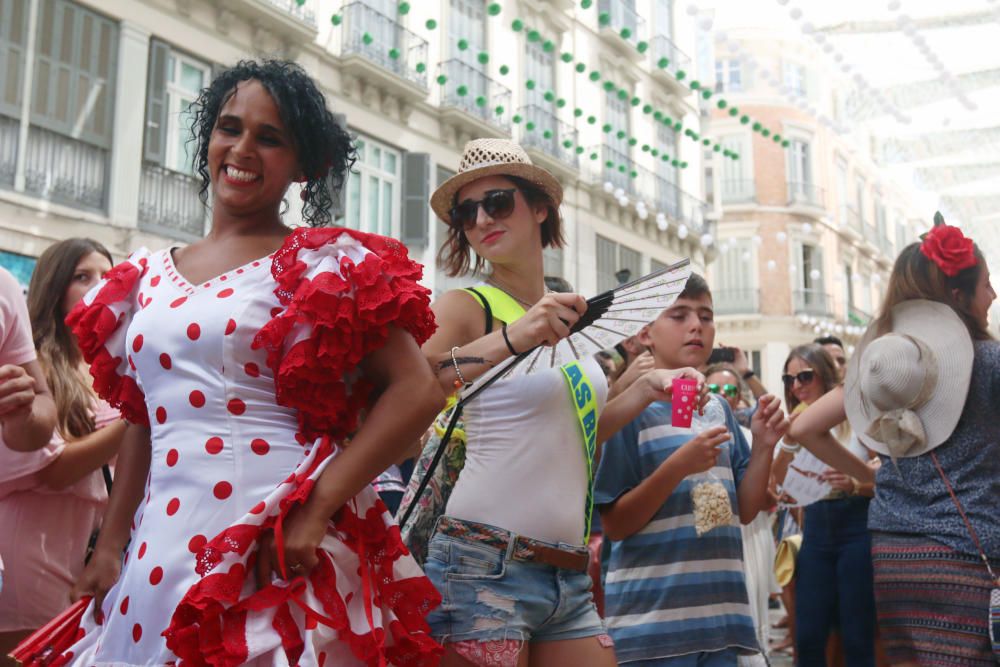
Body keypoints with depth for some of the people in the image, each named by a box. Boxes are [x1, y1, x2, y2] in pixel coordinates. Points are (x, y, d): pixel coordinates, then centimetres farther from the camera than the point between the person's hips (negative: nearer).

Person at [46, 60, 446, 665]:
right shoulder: (149, 280, 13)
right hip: (158, 561, 5)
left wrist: (316, 507, -19)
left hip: (277, 560, -5)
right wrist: (111, 545, 14)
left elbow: (417, 392, -13)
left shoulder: (326, 266, -4)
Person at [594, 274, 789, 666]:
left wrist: (763, 446, -4)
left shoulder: (719, 409, 10)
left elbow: (744, 510, 11)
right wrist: (678, 465, -23)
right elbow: (615, 525, -11)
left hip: (721, 614, 6)